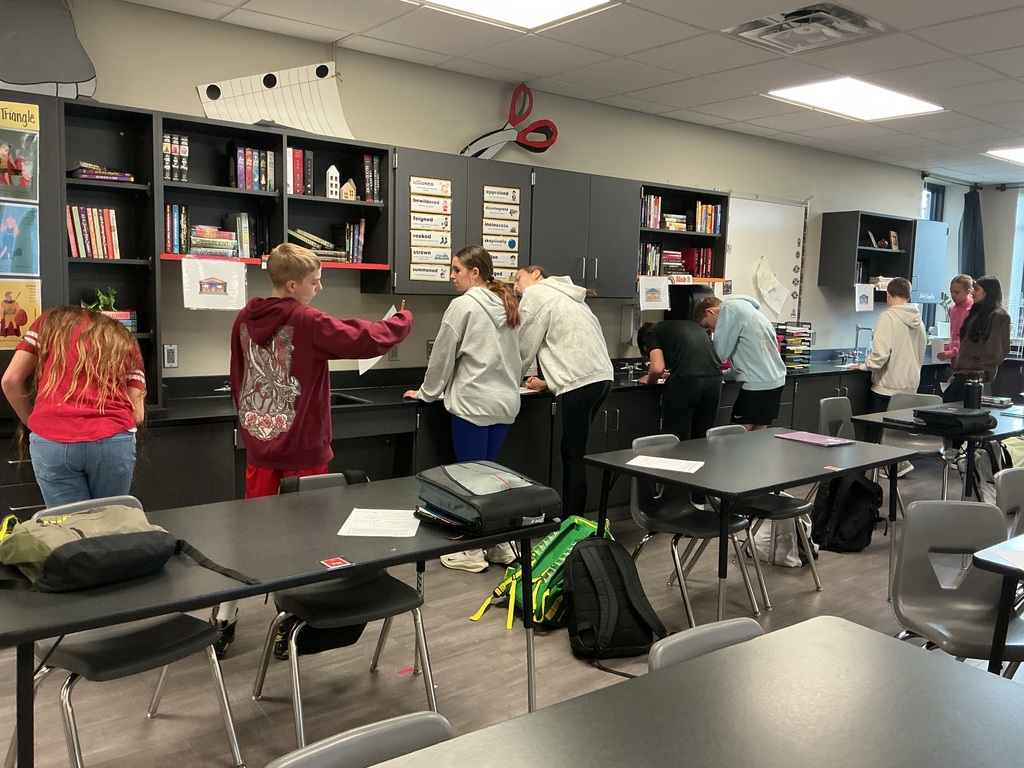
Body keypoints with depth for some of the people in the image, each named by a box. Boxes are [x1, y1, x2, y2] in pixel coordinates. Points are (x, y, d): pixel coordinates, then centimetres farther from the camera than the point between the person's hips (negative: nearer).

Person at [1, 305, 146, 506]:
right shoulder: (126, 341, 21)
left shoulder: (50, 321, 20)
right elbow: (137, 414, 12)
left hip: (51, 441, 0)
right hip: (113, 441, 1)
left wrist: (33, 422, 26)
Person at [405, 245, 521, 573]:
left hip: (473, 404, -7)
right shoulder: (507, 305, 10)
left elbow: (443, 355, -6)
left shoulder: (463, 305, -10)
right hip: (506, 402, 7)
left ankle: (473, 552, 9)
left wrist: (426, 393, 6)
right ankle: (500, 544, 21)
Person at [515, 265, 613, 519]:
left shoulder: (535, 294, 1)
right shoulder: (562, 295, 28)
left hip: (582, 381, -9)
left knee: (573, 456, -5)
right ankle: (571, 518, 17)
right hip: (601, 375, 9)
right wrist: (548, 382, 24)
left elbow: (524, 348, 0)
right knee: (572, 451, 13)